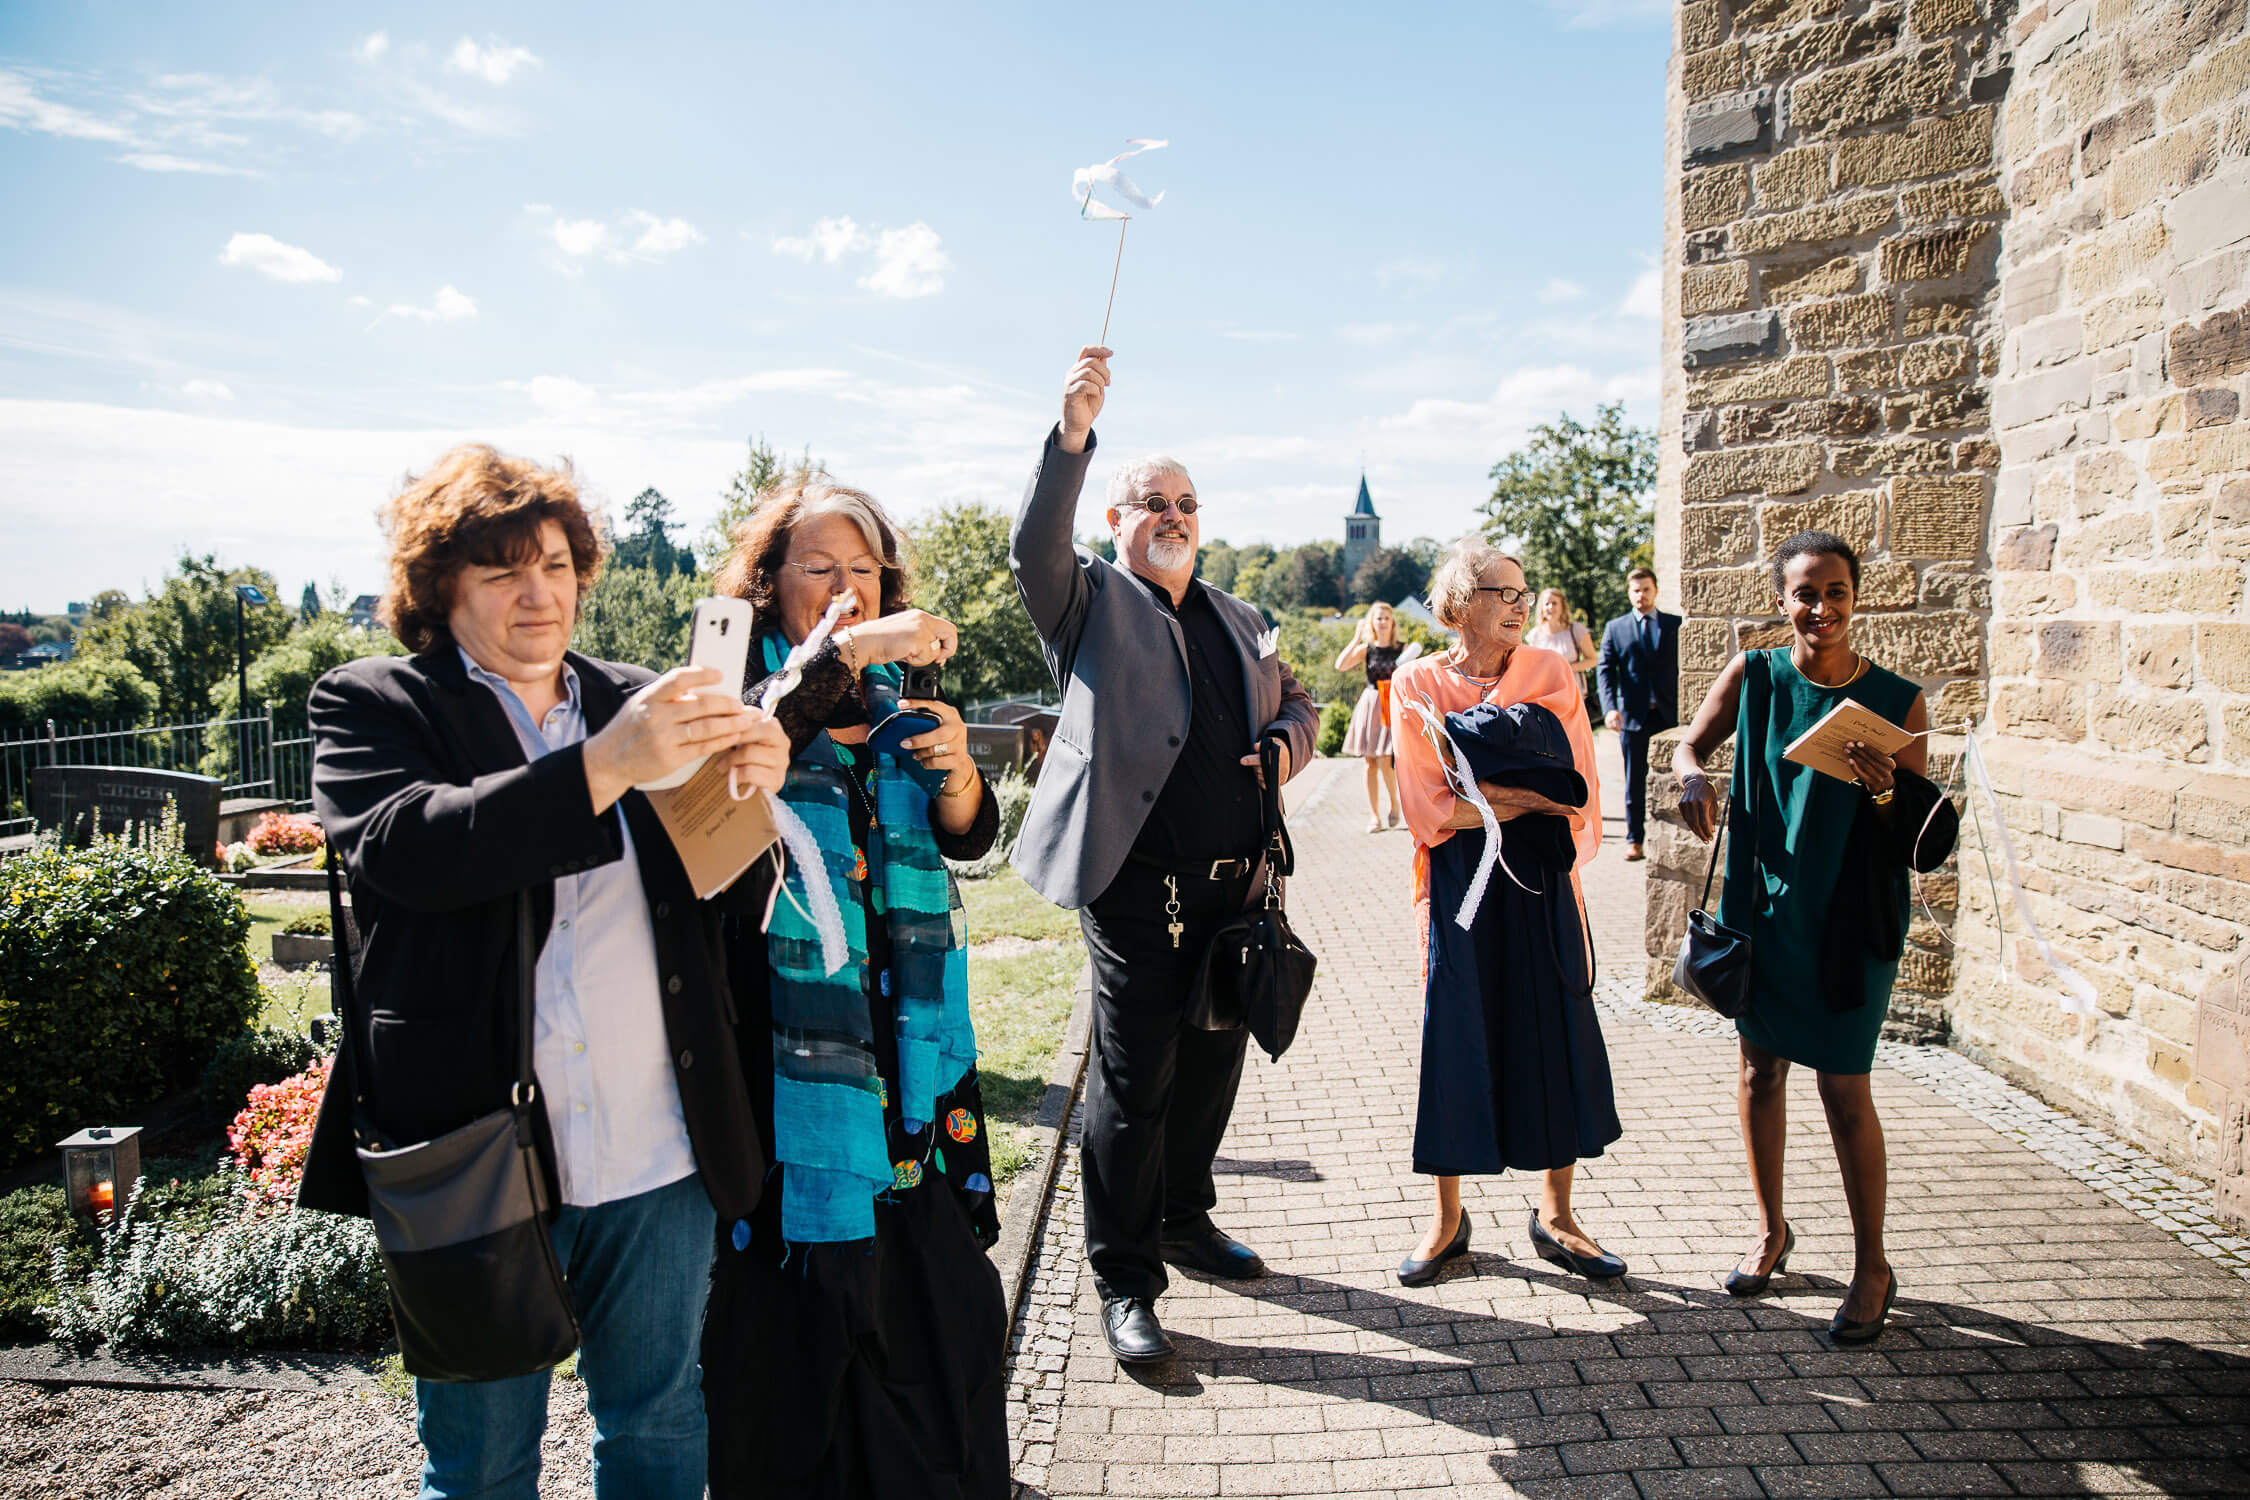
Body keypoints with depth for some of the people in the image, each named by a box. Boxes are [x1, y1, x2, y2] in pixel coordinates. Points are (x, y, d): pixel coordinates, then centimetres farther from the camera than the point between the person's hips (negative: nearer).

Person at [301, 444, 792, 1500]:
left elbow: (727, 906, 7)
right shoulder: (370, 706, 0)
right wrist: (603, 766, -30)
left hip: (659, 1156, 3)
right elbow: (402, 848, -21)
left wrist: (753, 796, -15)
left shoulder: (640, 707, 8)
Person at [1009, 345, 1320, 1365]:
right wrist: (1073, 434, -32)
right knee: (1133, 1080, -2)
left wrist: (1286, 740, 4)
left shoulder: (1238, 621, 19)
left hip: (1234, 887, 6)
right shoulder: (1091, 602, 1)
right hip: (1137, 889, -6)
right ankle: (1124, 1280, 11)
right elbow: (1034, 549, -18)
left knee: (1212, 1062, 17)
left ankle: (1186, 1218, 37)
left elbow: (1295, 702, 28)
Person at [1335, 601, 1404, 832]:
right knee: (1370, 762, 3)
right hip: (1370, 705, 2)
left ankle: (1394, 802, 12)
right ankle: (1374, 815, 10)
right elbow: (1340, 665, -11)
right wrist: (1357, 638, -11)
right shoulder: (1366, 649, 5)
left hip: (1394, 707, -2)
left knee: (1384, 761, -13)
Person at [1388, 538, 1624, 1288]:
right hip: (1459, 887, -2)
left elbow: (1577, 794, -2)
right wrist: (1527, 798, -13)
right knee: (1455, 1038, 3)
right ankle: (1447, 1219, 18)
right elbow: (1430, 810, -9)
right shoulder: (1417, 685, -1)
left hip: (1540, 884, 2)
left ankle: (1555, 1214, 22)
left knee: (1555, 1036, 5)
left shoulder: (1553, 675, 4)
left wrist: (1484, 796, -15)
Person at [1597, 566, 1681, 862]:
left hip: (1669, 713, 0)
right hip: (1632, 714, 0)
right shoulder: (1615, 628, 8)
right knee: (1635, 780, 5)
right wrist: (1609, 708, -12)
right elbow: (1605, 670, 2)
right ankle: (1634, 838, 13)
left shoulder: (1676, 625, 8)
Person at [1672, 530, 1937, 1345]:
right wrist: (1693, 776, -15)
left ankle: (1871, 1269, 20)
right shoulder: (1754, 675, -6)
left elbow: (1920, 840, -6)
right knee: (1760, 1069, 13)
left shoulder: (1896, 701, -11)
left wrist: (1883, 792, -28)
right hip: (1763, 903, 3)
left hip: (1850, 918, -3)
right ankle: (1771, 1231, 34)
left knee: (1844, 1091, 2)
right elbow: (1690, 743, 8)